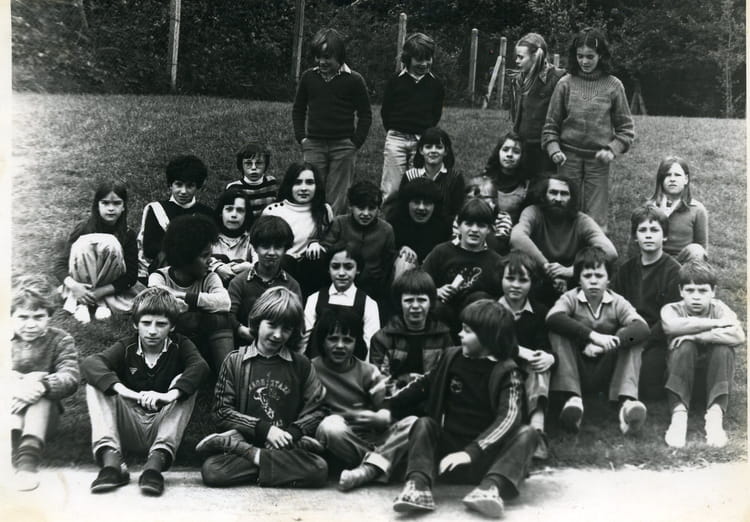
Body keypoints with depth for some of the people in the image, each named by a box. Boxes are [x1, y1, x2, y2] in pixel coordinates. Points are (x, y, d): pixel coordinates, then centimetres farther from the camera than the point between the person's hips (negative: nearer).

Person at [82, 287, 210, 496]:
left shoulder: (180, 345, -1)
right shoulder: (127, 347, 0)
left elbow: (200, 366, -24)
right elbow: (89, 363, -20)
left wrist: (171, 394, -43)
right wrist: (121, 389, -40)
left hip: (162, 429, -1)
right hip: (129, 430, 1)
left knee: (184, 383, -23)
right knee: (97, 382, -16)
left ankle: (156, 462, -37)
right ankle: (111, 461, -32)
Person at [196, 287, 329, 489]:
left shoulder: (301, 365, 9)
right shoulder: (235, 361, 7)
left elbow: (314, 411, 6)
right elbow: (222, 411, 2)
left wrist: (291, 433, -12)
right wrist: (263, 429, -9)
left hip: (286, 443, 2)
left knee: (319, 470, -30)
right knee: (211, 470, -31)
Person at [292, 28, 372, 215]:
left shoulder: (353, 80, -2)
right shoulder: (308, 77, 6)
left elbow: (365, 114, 4)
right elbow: (298, 110, 17)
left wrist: (355, 142, -3)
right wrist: (301, 138, 7)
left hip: (343, 147, -2)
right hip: (313, 145, 2)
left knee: (337, 200, 1)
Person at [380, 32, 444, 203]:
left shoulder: (436, 85, 5)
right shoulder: (395, 81, 1)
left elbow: (436, 114, 14)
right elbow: (385, 111, 8)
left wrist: (425, 134, 9)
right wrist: (394, 132, 8)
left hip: (422, 140, 1)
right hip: (396, 139, -1)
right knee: (392, 189, -4)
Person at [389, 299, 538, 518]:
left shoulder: (506, 371, -9)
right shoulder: (453, 357, 4)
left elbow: (508, 419, -22)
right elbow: (423, 385, 18)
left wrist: (471, 453, -33)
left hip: (487, 457, -3)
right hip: (450, 453, 3)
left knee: (527, 433, -24)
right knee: (424, 424, -19)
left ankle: (492, 487, -48)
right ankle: (419, 486, -42)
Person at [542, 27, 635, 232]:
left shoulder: (613, 86, 0)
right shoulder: (566, 83, 1)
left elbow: (626, 128, 5)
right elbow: (551, 125, 6)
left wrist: (612, 150, -10)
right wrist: (554, 150, -9)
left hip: (598, 161, -1)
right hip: (569, 158, 1)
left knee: (596, 219, 1)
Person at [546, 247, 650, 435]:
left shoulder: (617, 303, -2)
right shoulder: (570, 298, -6)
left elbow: (642, 327, -20)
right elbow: (552, 318, -29)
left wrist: (611, 342, -38)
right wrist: (593, 335, -40)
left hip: (607, 375, 1)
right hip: (577, 373, -1)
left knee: (628, 335, -19)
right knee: (557, 332, -22)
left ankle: (627, 402, -34)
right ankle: (572, 398, -33)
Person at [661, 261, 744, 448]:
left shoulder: (718, 309, -4)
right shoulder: (671, 309, -5)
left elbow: (738, 337, -26)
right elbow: (673, 326, -32)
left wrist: (696, 336, -28)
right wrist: (716, 323, -27)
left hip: (712, 372, 1)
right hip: (681, 375, -1)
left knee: (724, 348, -26)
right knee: (685, 346, -29)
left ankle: (715, 415, -33)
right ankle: (679, 413, -35)